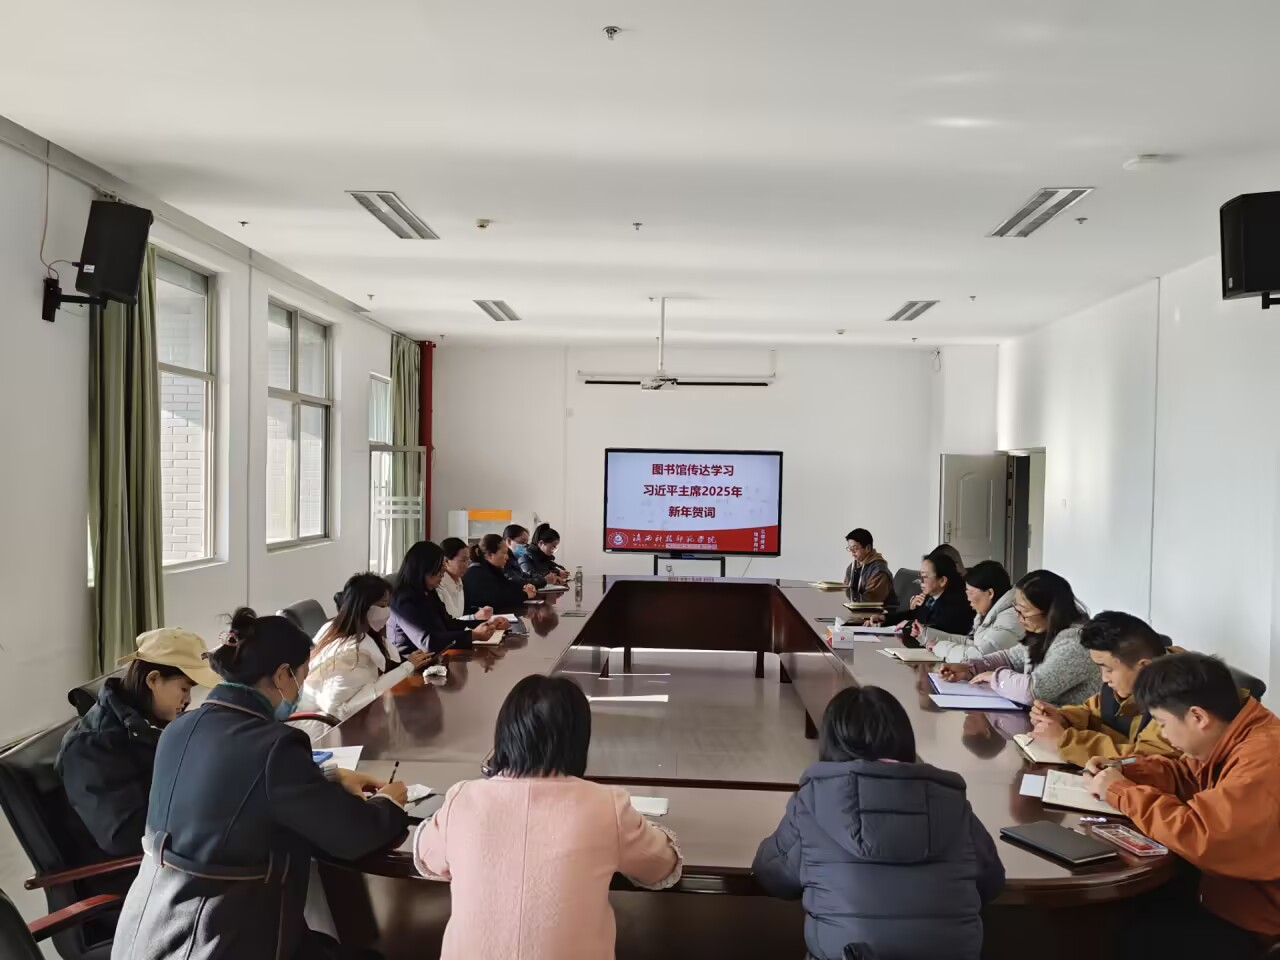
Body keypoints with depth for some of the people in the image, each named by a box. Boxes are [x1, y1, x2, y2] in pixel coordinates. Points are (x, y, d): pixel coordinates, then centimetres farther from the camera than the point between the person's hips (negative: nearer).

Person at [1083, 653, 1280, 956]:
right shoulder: (1233, 737, 1)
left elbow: (1196, 836, -37)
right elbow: (1185, 774, 18)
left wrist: (1119, 791, -22)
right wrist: (1122, 772, -1)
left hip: (1255, 929, -9)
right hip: (1230, 897, 9)